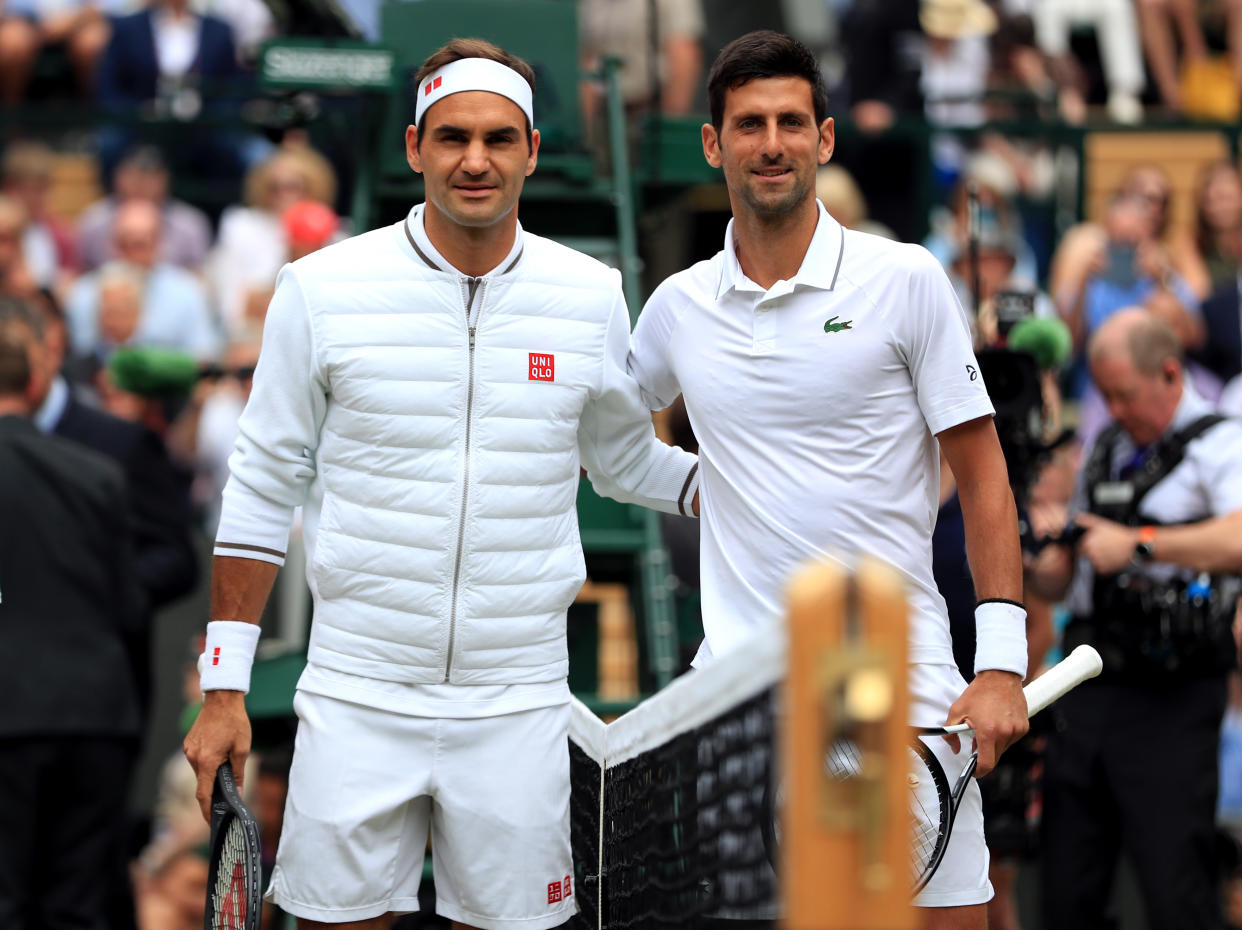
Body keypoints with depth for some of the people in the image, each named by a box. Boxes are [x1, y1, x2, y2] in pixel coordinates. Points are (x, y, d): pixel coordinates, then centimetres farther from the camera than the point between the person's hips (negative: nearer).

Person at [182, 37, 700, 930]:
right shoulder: (321, 289, -3)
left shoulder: (592, 296, 3)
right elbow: (263, 489, 3)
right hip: (357, 697, -1)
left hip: (517, 706, 2)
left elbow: (627, 460, 20)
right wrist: (224, 690, 0)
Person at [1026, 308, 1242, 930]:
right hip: (1089, 688, 7)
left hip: (1171, 704, -7)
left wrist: (1138, 545, -23)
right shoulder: (1104, 451, 20)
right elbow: (1059, 583, 25)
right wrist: (1036, 560, 3)